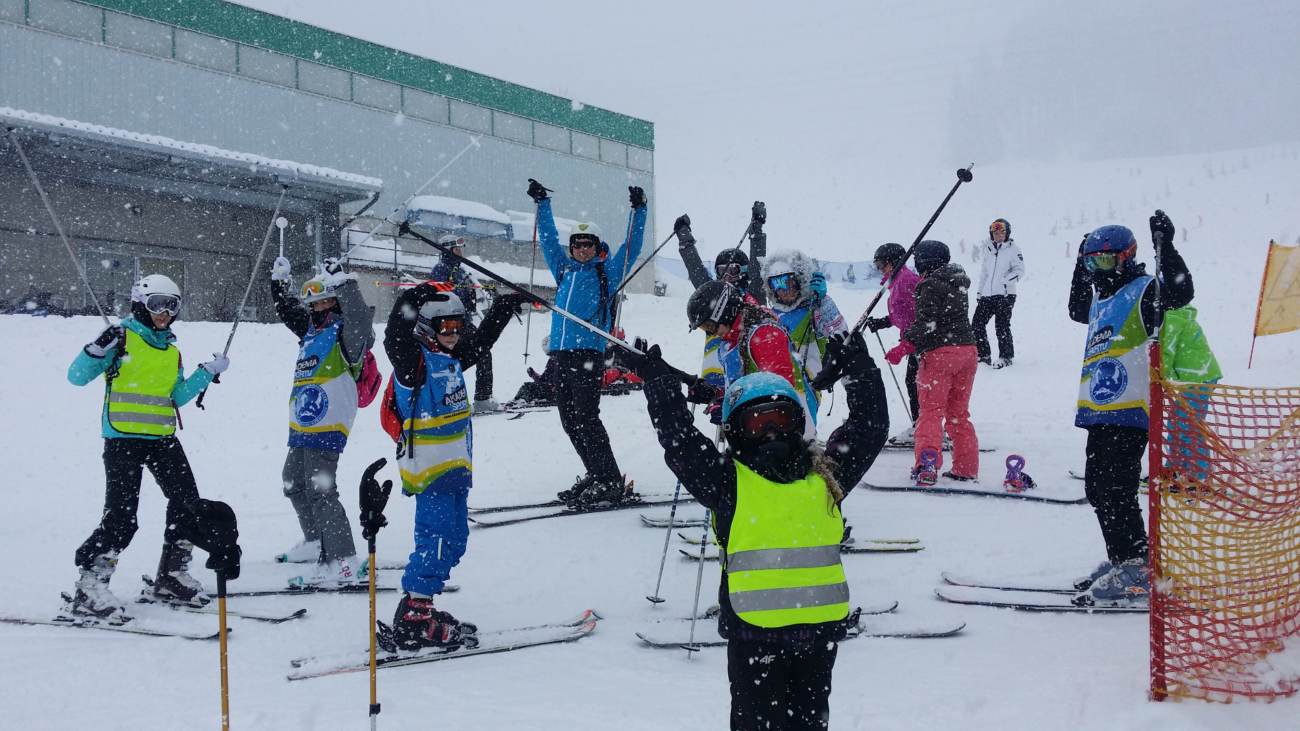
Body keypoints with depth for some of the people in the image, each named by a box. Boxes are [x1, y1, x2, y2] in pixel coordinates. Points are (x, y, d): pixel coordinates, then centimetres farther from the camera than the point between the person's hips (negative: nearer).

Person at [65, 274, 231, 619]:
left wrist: (207, 373, 11)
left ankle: (171, 578, 21)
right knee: (121, 517, -13)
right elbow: (77, 377, -7)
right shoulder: (121, 338, -3)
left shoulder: (171, 350, 17)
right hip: (123, 438, -7)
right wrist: (98, 349, -24)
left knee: (187, 503, 7)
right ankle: (88, 590, -4)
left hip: (162, 438, 7)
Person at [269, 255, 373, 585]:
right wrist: (280, 280, 23)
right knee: (294, 484, 25)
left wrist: (343, 282, -35)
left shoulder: (346, 331, -8)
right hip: (301, 427, 10)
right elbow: (287, 310, 31)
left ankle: (344, 563, -19)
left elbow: (358, 315, -30)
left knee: (320, 490, -17)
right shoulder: (311, 329, 16)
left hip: (328, 427, -10)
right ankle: (317, 542, 44)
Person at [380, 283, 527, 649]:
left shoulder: (451, 358, 14)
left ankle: (419, 610, 18)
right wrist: (412, 300, -41)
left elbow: (481, 342, 30)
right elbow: (395, 337, -31)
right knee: (438, 539, -13)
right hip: (428, 467, -10)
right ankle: (412, 619, -10)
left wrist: (504, 306, 33)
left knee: (454, 540, 12)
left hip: (455, 467, 10)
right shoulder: (413, 359, -11)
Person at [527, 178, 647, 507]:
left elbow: (631, 248, 4)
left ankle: (612, 484, -11)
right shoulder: (564, 269, 20)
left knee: (585, 417, -14)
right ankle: (596, 477, 14)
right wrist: (542, 204, 31)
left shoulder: (607, 271, 8)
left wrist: (638, 211, -2)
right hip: (561, 353, 6)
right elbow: (549, 239, 29)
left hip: (589, 353, -6)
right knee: (570, 420, 5)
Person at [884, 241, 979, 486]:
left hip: (939, 353, -8)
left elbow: (926, 323, -19)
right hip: (967, 349, 8)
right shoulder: (958, 284, 16)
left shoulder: (930, 285, -10)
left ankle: (927, 464, -22)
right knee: (959, 413, 15)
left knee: (931, 411, -7)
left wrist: (904, 347, -21)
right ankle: (967, 469, 15)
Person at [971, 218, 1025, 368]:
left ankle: (1006, 356, 7)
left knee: (1002, 326, -7)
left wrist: (1006, 280, -22)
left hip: (1005, 295, -6)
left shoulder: (1013, 249, -2)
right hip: (986, 294, 6)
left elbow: (1020, 270, -8)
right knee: (977, 324, 3)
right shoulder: (986, 248, 13)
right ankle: (983, 354, 16)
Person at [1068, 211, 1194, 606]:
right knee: (1098, 489, 13)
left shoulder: (1144, 290, -6)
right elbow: (1077, 311, 41)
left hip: (1129, 411, -10)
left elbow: (1180, 293, -26)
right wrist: (1081, 272, 35)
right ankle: (1122, 562, 23)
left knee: (1116, 491, -12)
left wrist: (1165, 249, -31)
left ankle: (1137, 571, -8)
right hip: (1099, 412, 10)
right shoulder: (1102, 297, 20)